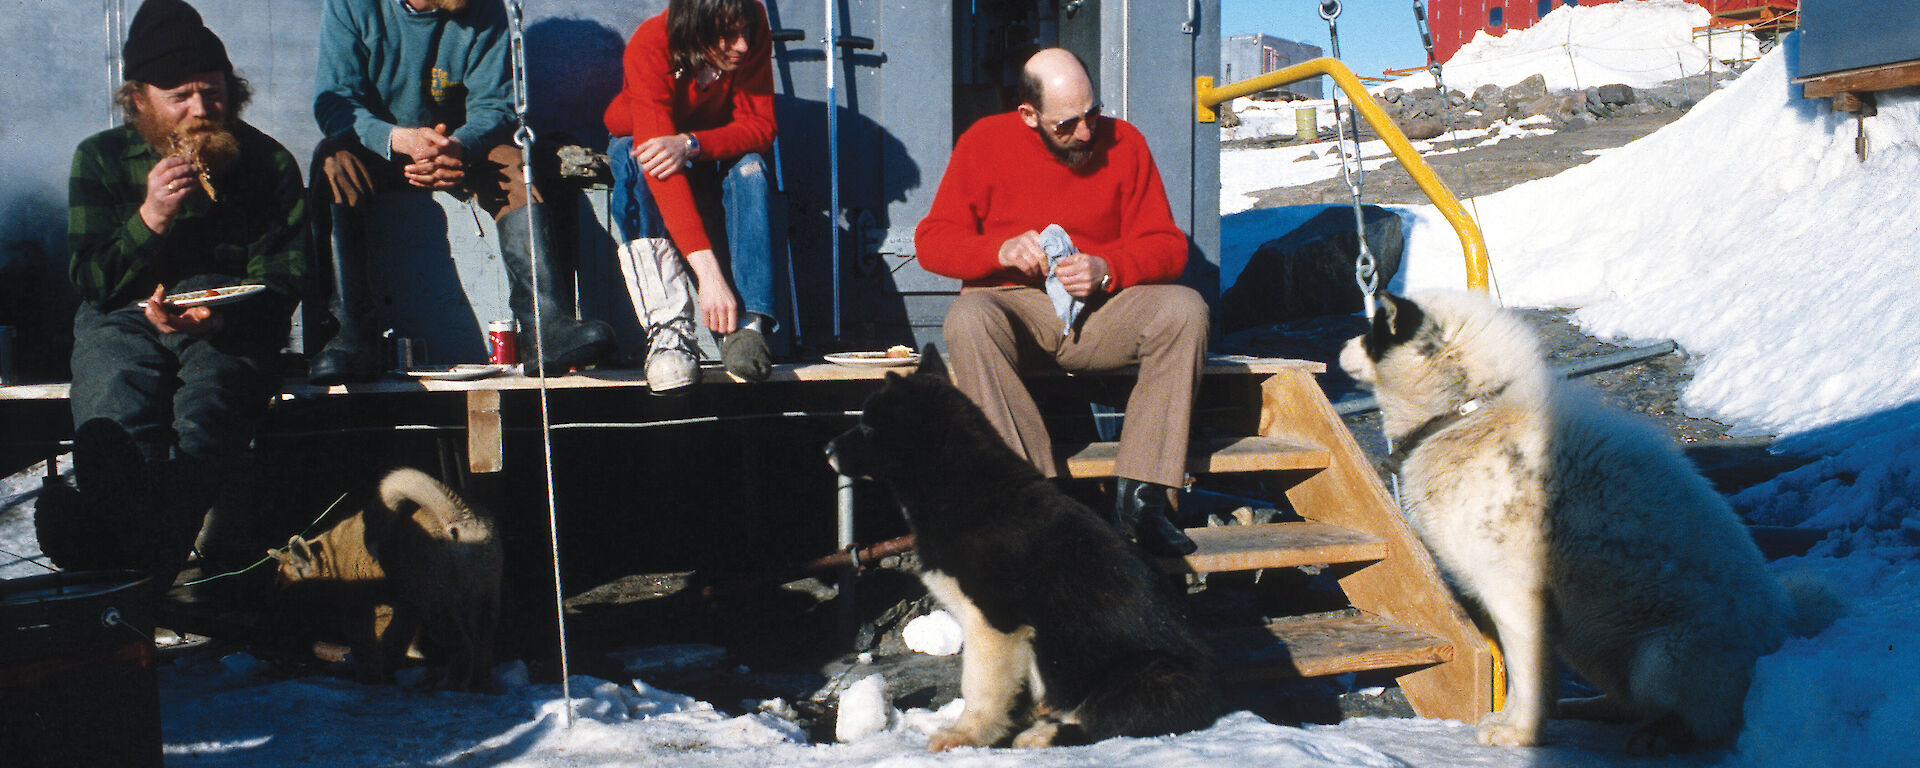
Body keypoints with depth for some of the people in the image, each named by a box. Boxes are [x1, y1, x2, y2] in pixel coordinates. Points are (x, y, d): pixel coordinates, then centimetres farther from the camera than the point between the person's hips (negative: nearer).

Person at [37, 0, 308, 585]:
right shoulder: (101, 159, 10)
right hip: (125, 319, 1)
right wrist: (149, 219, -14)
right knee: (115, 409, -34)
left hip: (231, 323, -1)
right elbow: (92, 284, 5)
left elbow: (281, 281, 3)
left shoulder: (270, 164, 8)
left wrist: (219, 316, -20)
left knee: (209, 402, -37)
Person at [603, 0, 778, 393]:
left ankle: (747, 325, -40)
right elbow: (660, 160, -43)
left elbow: (761, 125, -23)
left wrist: (690, 144, -44)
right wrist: (708, 271, -53)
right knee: (633, 156, -35)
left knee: (749, 168, -31)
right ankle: (667, 327, -42)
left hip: (715, 158, 2)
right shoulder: (650, 47, -34)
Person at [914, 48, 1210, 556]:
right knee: (967, 320, -36)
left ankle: (1140, 496, -30)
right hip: (1013, 309, -1)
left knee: (1184, 309, -26)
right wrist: (1002, 250, -21)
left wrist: (1106, 269, -17)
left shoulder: (1123, 143, 3)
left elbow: (1168, 247, 3)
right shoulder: (985, 142, 0)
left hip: (1101, 310, 2)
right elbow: (931, 241, -2)